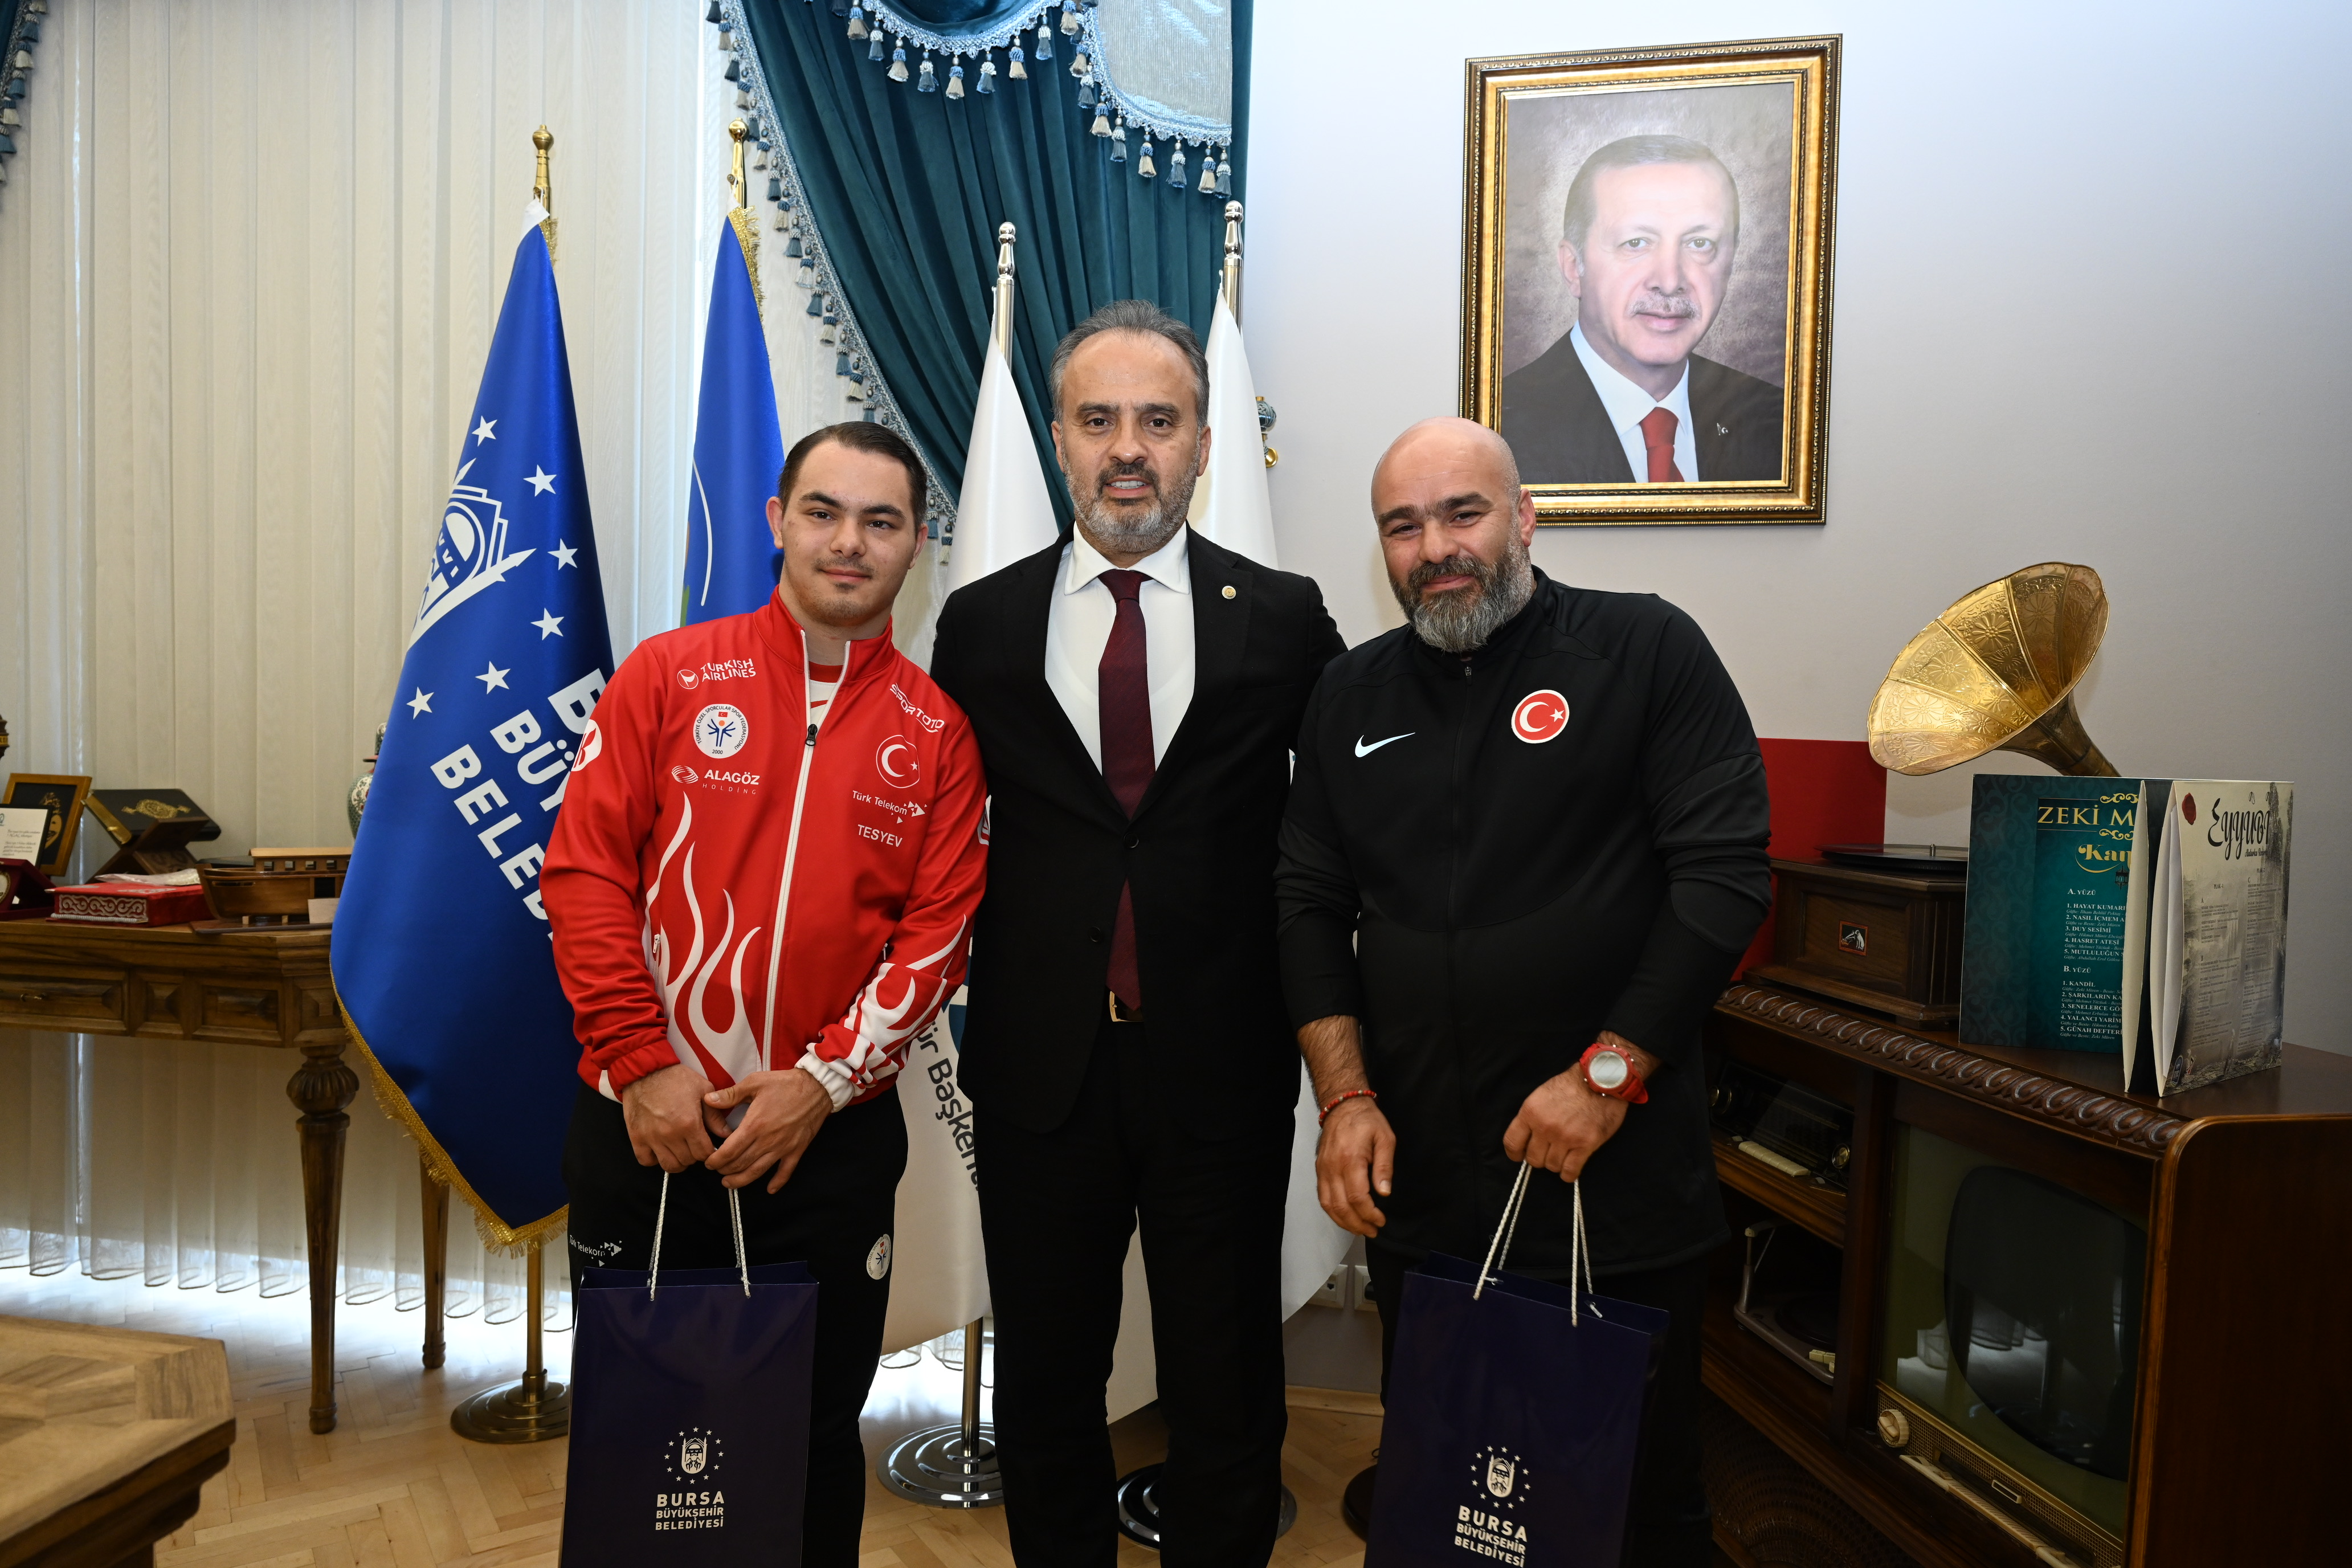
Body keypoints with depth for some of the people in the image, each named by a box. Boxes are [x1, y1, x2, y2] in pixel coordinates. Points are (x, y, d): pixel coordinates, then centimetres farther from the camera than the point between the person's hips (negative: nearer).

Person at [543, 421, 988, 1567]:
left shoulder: (935, 733, 2)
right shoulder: (668, 675, 1)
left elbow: (938, 933, -2)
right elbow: (585, 869, -4)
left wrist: (822, 1083, -12)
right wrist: (641, 1063, -11)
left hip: (832, 1142, 1)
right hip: (645, 1124, 0)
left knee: (816, 1431, 13)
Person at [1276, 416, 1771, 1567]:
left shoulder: (1647, 651, -4)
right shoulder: (1350, 695, 8)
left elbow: (1725, 876, -10)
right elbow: (1311, 906, 7)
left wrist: (1608, 1074, -15)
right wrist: (1345, 1095, -4)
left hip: (1619, 1178, -3)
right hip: (1418, 1190, 4)